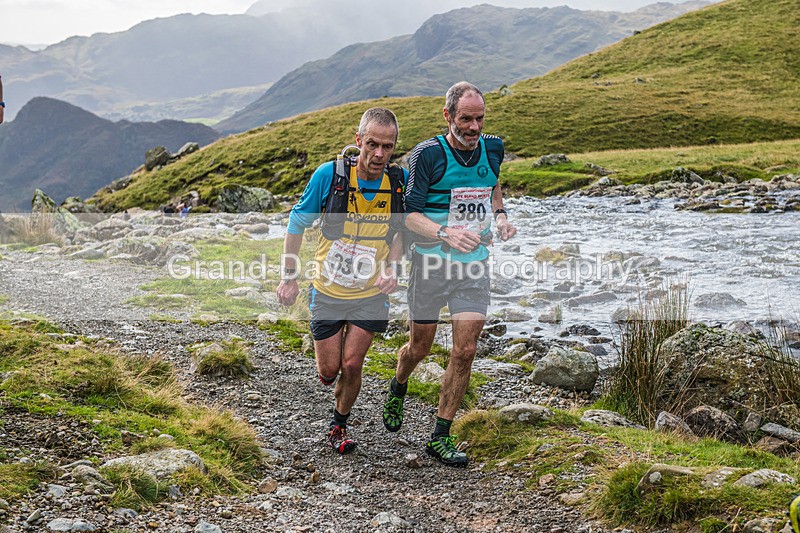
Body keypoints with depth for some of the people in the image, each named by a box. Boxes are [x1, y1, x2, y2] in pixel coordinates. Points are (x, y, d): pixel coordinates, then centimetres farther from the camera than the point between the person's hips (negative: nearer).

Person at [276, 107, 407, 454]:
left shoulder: (400, 181, -12)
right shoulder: (330, 175, -18)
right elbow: (297, 222, -4)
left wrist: (391, 267, -7)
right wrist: (289, 277, -1)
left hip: (371, 293, 1)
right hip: (328, 291, 0)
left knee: (351, 366, -3)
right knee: (329, 371, 7)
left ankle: (339, 425, 24)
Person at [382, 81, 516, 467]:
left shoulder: (492, 149, 2)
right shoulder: (428, 155, -13)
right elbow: (409, 213, -13)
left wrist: (499, 215, 3)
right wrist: (446, 234, -30)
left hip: (475, 264, 3)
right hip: (431, 262, -3)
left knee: (465, 351, -4)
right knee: (420, 346, 10)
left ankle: (440, 436, 8)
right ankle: (397, 388, 46)